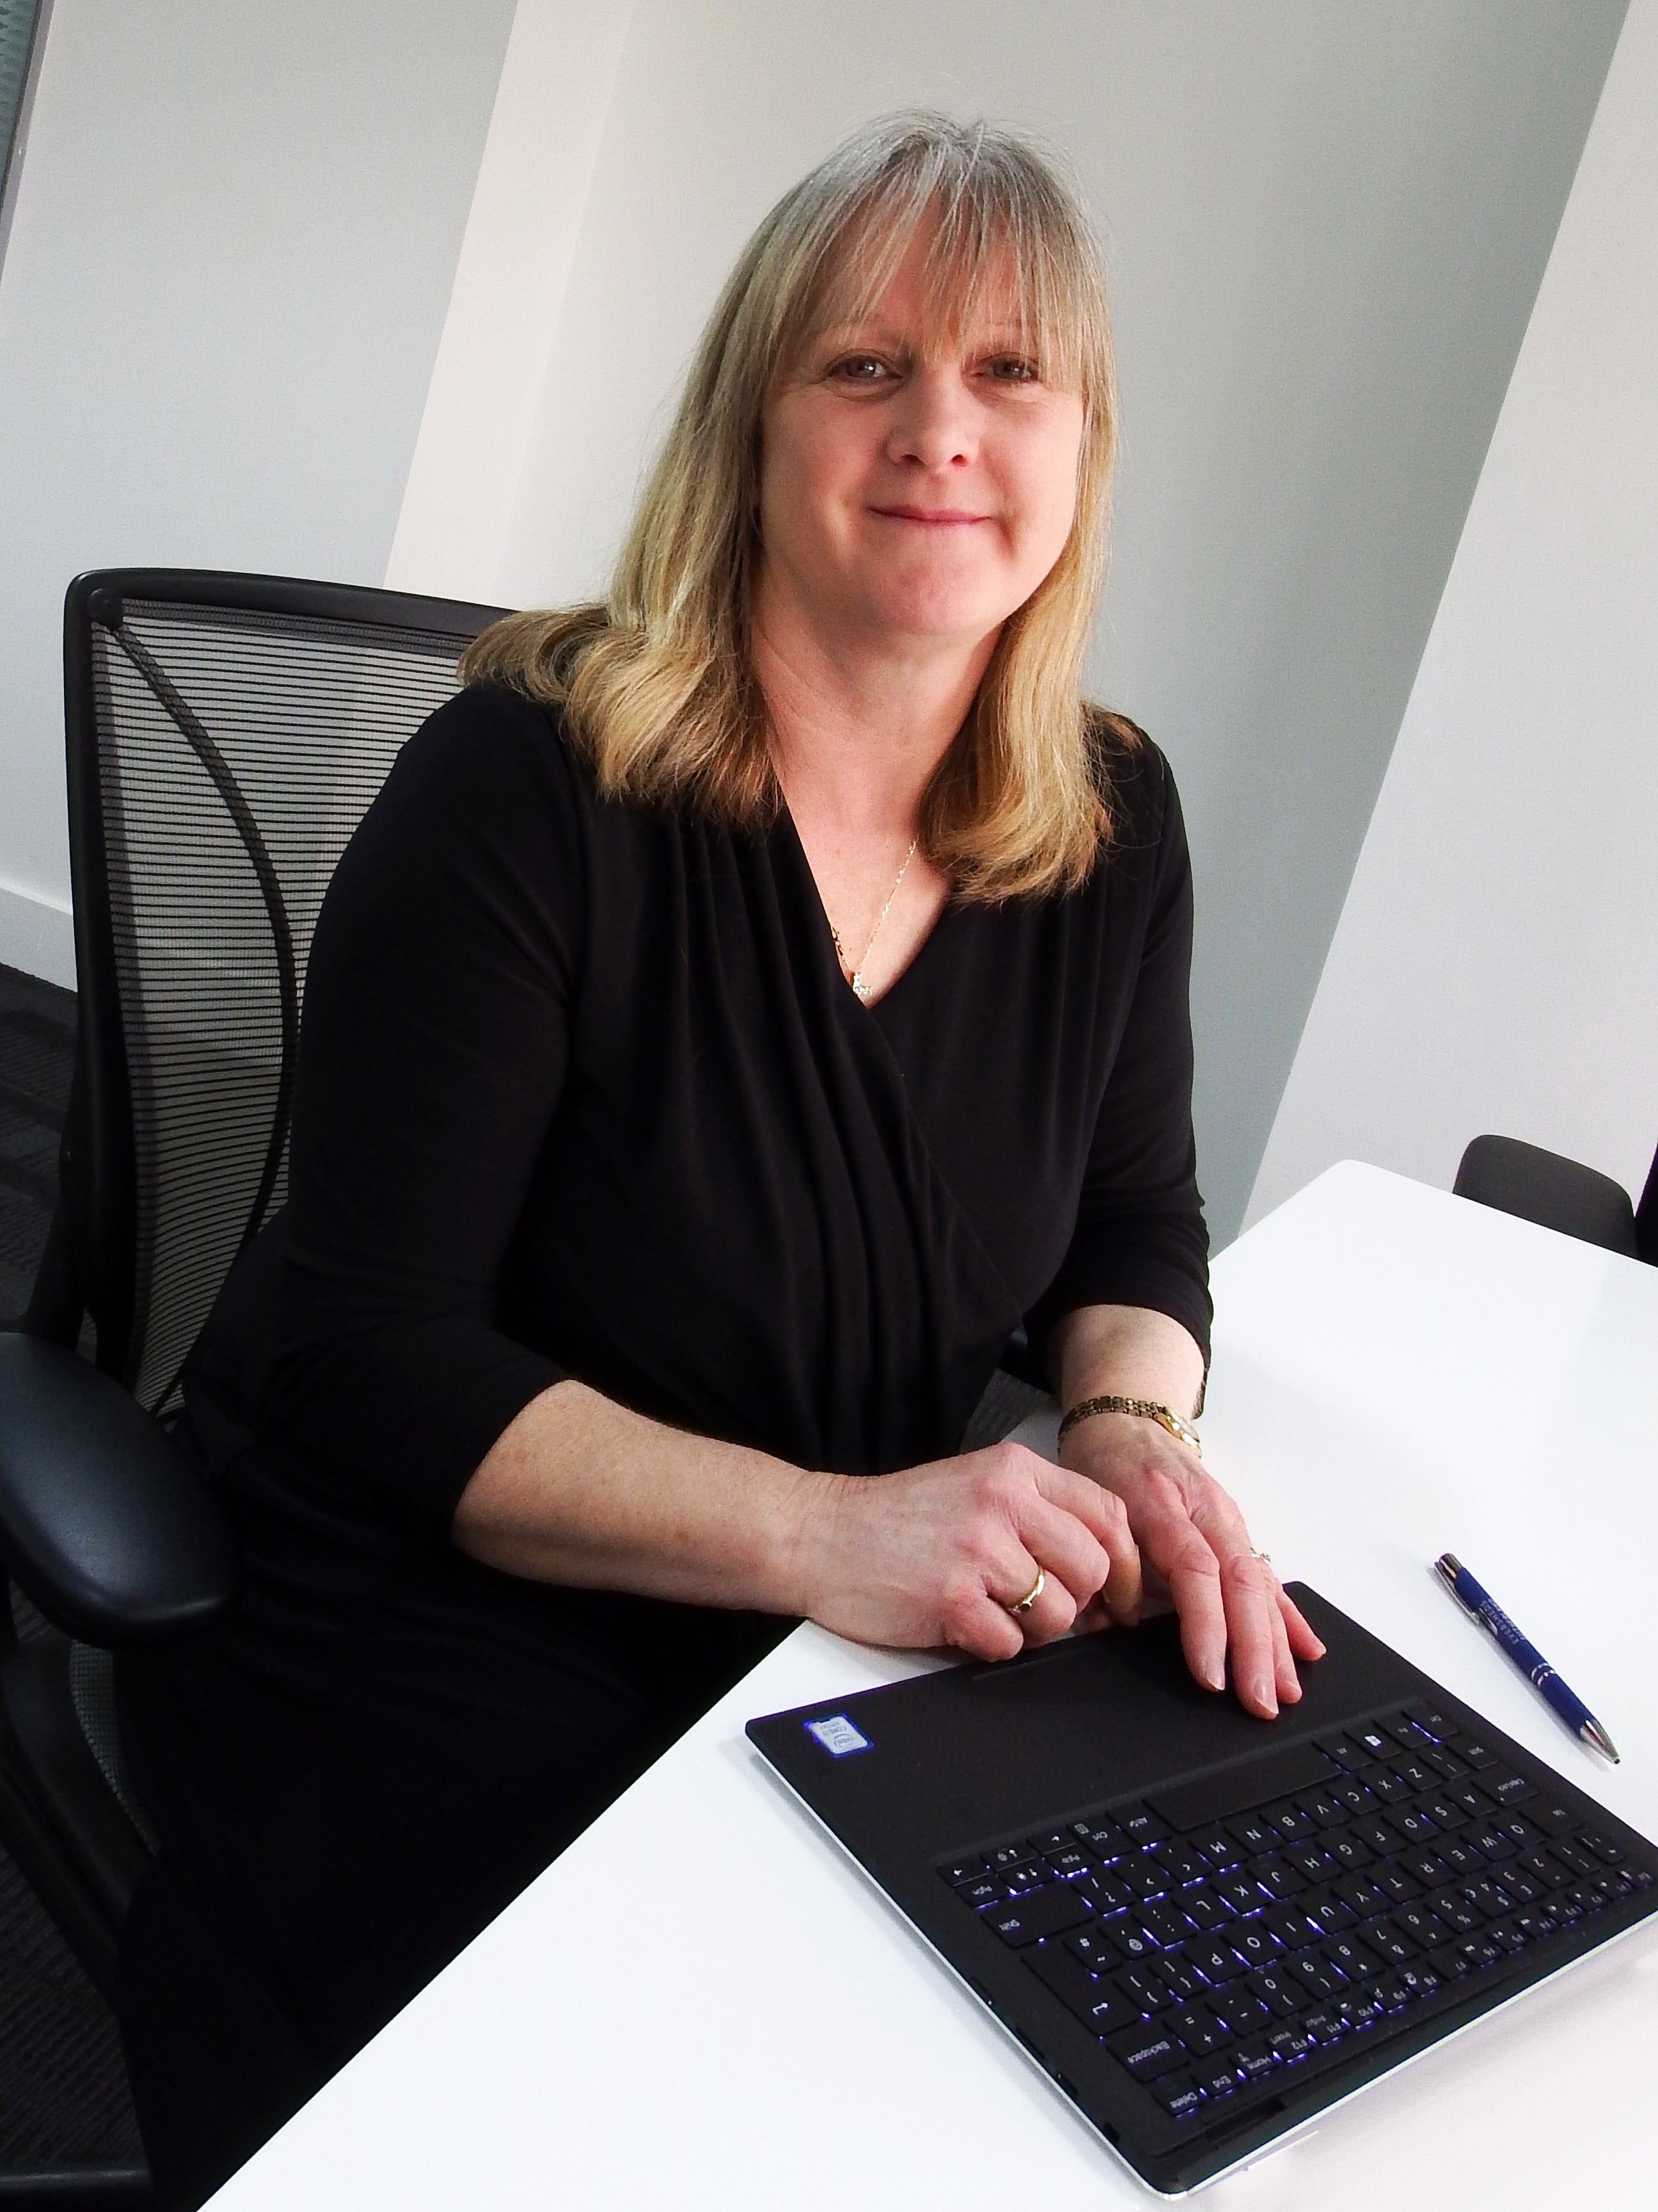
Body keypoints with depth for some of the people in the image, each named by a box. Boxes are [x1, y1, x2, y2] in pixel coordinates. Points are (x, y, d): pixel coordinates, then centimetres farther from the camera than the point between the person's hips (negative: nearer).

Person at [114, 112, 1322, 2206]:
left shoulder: (1112, 827, -1)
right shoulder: (530, 789, -17)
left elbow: (1132, 1232, 10)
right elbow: (374, 1364, -18)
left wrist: (1134, 1436, -13)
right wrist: (824, 1527, -28)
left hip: (829, 1644, 5)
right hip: (418, 1626, -4)